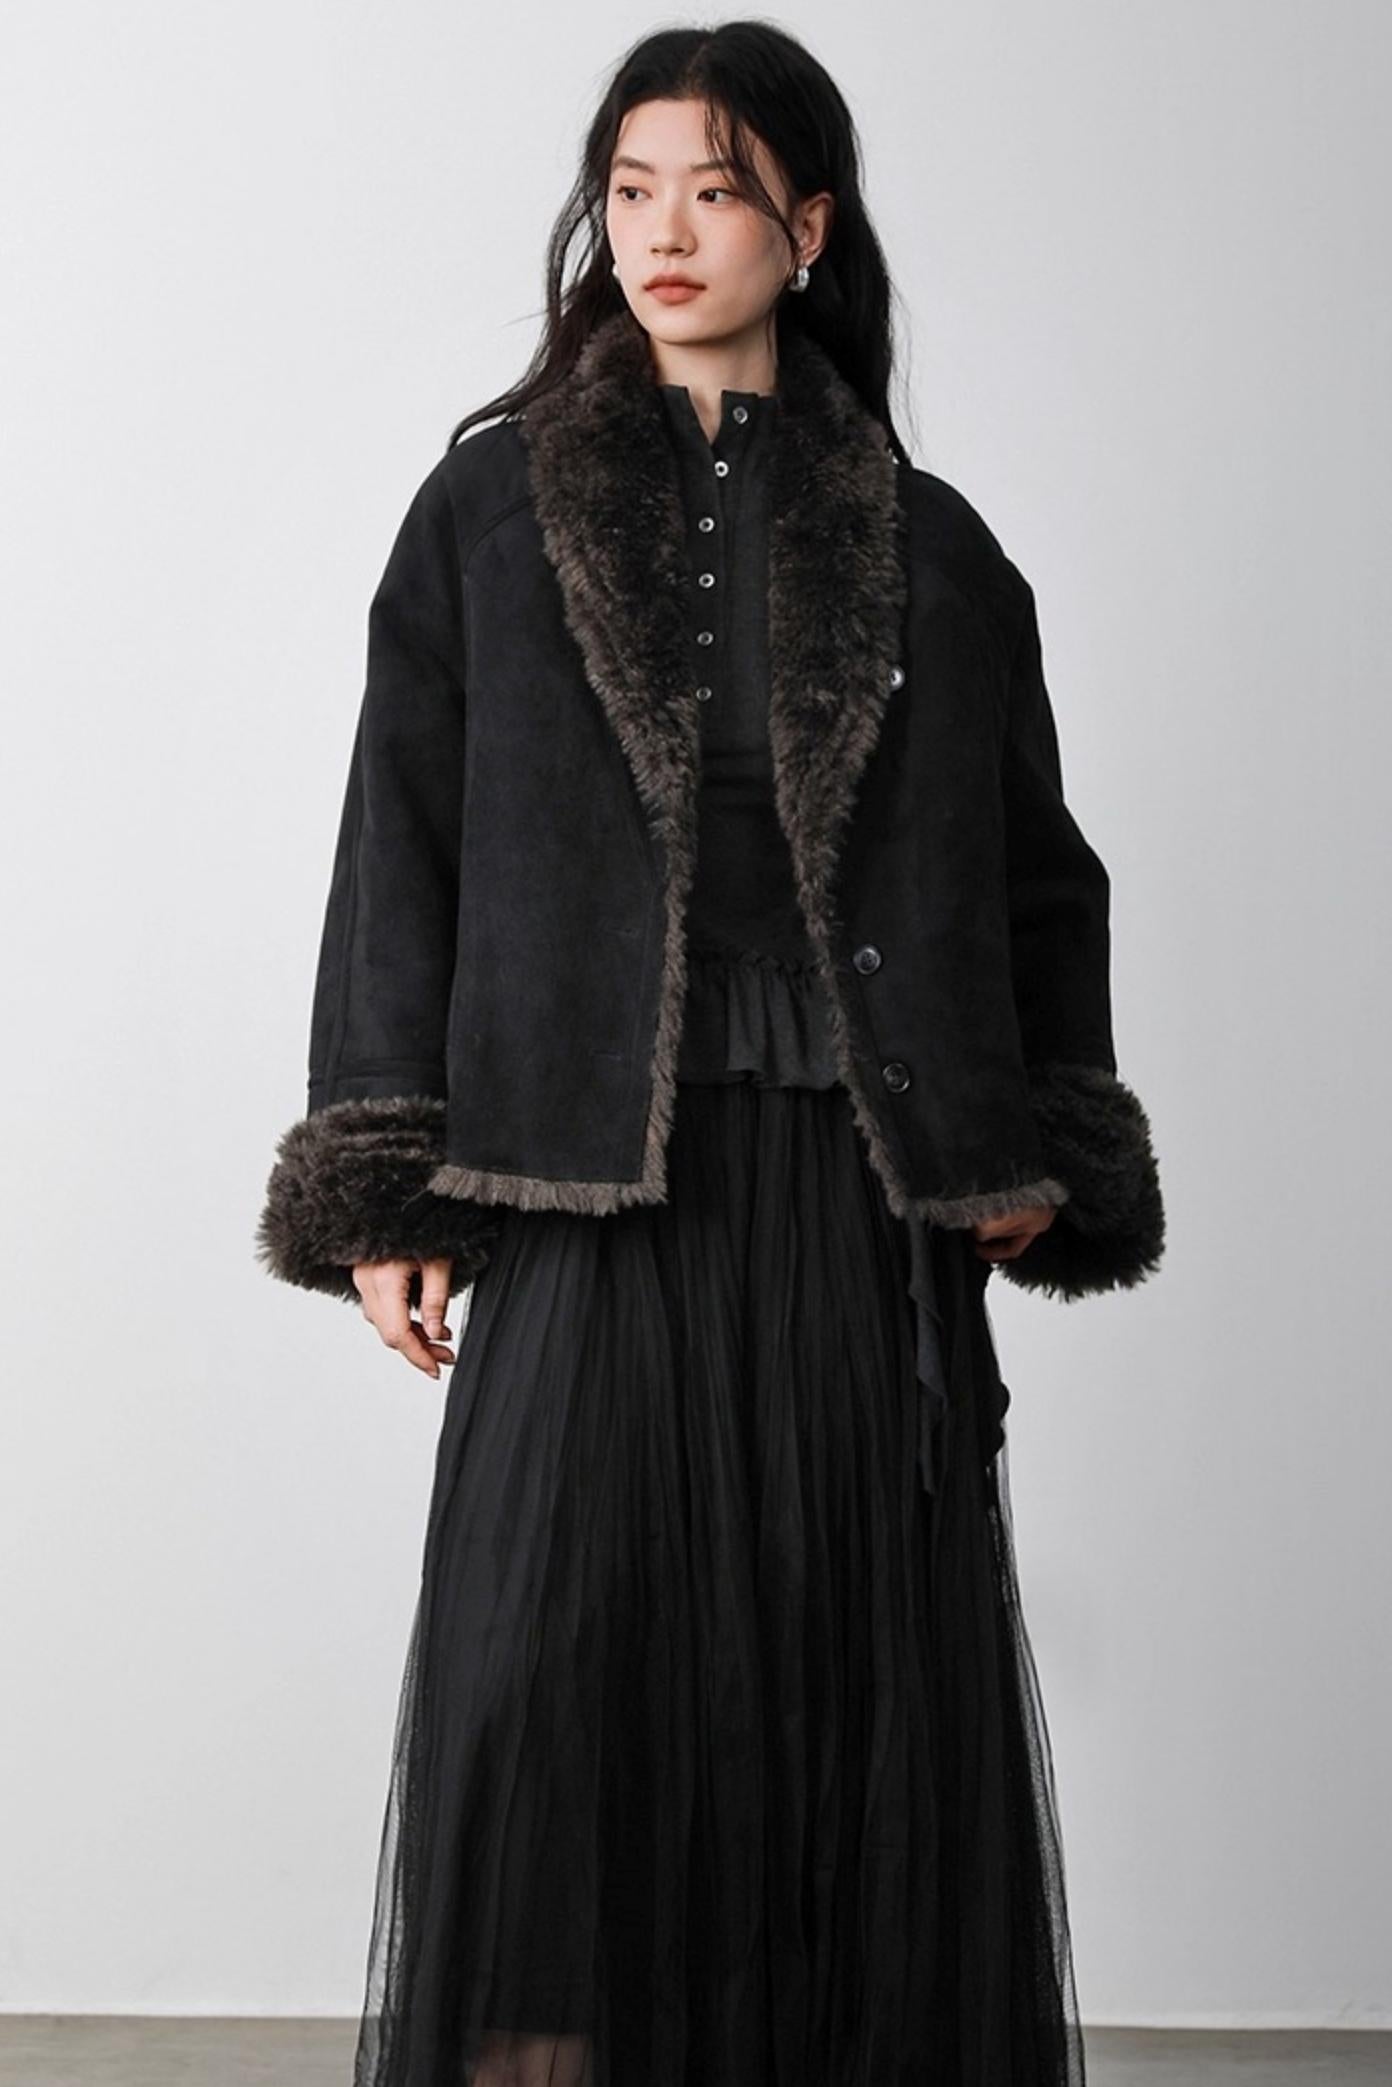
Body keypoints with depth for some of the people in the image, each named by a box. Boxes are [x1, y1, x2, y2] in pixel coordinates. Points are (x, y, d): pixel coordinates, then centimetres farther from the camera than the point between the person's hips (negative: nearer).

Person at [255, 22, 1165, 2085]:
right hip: (589, 1162, -1)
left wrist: (1046, 1155, 5)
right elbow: (401, 841, 4)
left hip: (858, 1173, 1)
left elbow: (1034, 867, 15)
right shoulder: (494, 506, 8)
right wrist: (381, 1192, -3)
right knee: (557, 1664, -7)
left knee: (870, 1671, 2)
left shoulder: (925, 543, 11)